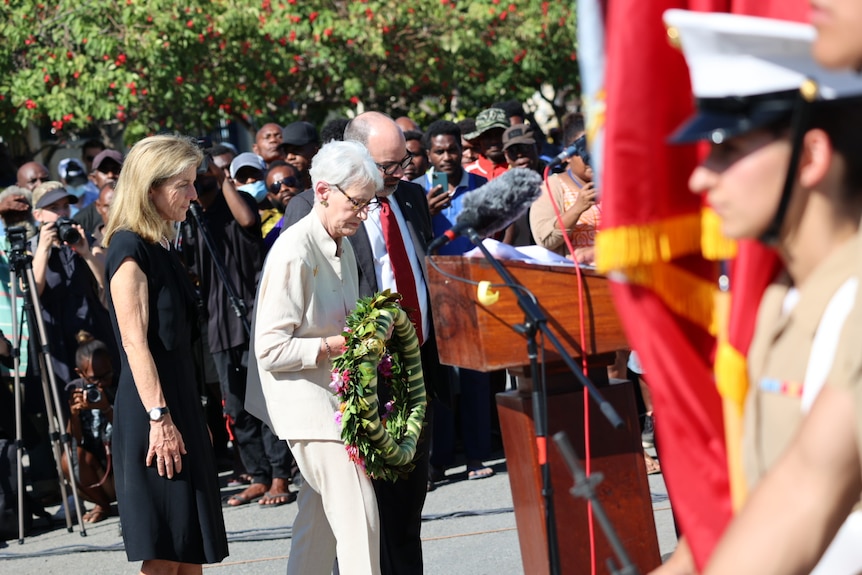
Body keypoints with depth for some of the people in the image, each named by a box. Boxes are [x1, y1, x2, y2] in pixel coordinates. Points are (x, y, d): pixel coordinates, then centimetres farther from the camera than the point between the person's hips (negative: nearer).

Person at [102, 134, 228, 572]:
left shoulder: (162, 248, 17)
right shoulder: (130, 248, -10)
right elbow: (134, 342, -17)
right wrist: (159, 419, -22)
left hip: (180, 408, 9)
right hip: (151, 413, -9)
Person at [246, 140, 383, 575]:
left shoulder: (341, 246, 11)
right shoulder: (293, 253, -18)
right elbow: (271, 349, -20)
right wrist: (337, 345, -22)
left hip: (335, 399, 9)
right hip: (308, 403, -9)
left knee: (321, 519, 14)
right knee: (357, 515, -13)